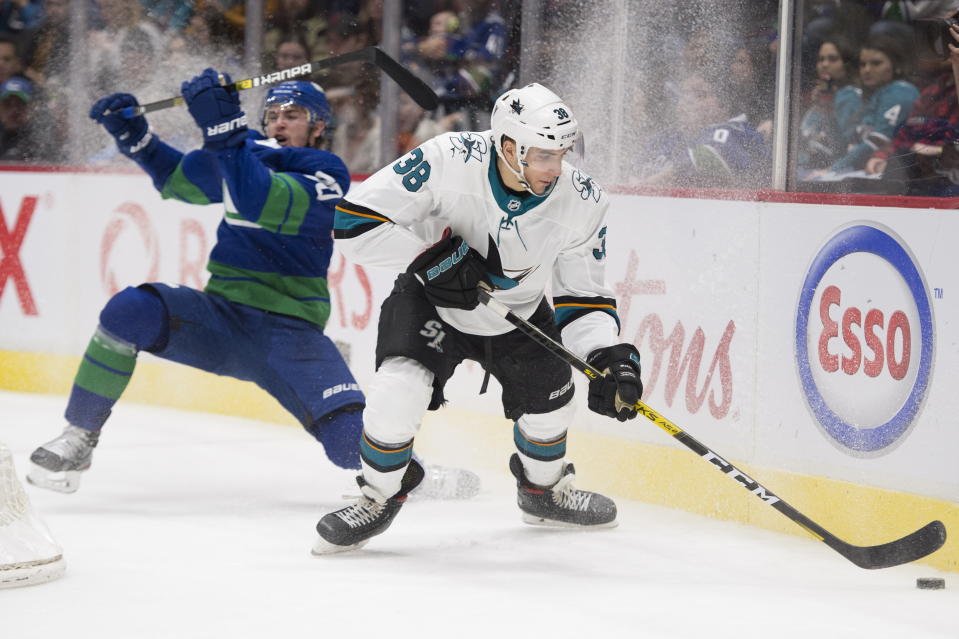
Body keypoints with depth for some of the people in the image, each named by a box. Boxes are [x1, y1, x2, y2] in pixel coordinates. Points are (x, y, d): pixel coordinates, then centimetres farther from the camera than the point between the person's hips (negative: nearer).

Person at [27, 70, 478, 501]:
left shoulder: (326, 173, -9)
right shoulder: (248, 154, 10)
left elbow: (261, 202, -27)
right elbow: (179, 178, 21)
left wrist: (224, 129, -35)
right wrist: (133, 135, 5)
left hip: (288, 331, -4)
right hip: (220, 316, 4)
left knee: (352, 441, -20)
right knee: (129, 311, -23)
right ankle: (78, 437, -10)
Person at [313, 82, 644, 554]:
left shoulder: (581, 202, -20)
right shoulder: (447, 161, -32)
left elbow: (583, 297, -11)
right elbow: (354, 221, -30)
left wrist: (609, 357, -28)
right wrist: (430, 256, -35)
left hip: (518, 313, 4)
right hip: (432, 301, -4)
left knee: (548, 401, 4)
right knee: (400, 388, -25)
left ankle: (544, 489, 39)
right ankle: (378, 498, 0)